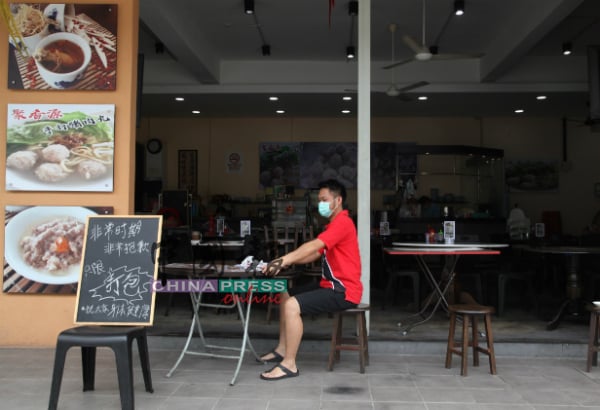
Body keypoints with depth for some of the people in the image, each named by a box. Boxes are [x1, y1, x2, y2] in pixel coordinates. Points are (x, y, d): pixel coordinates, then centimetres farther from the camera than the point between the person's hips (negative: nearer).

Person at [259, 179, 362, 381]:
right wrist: (288, 260, 0)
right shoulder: (334, 224, 19)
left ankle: (289, 364, -16)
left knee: (292, 305, -23)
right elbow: (315, 253, 14)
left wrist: (284, 260, -33)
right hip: (332, 286, 11)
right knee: (286, 296, 15)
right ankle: (282, 349, 20)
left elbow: (313, 246, -28)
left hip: (343, 291, -11)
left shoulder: (342, 222, -16)